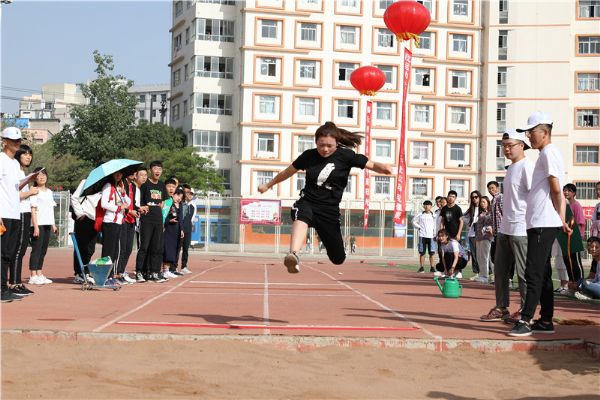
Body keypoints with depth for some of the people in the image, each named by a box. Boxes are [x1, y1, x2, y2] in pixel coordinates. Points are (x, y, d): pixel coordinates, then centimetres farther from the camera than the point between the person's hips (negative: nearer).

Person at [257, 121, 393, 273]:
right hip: (307, 203, 0)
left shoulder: (346, 156, -3)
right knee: (301, 217, -39)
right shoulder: (309, 155, 2)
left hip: (330, 210, 0)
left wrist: (383, 168, -32)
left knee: (338, 259, 6)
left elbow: (372, 165, -8)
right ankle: (293, 255, -64)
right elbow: (287, 172, 17)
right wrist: (268, 185, 30)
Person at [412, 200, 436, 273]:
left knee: (431, 253, -2)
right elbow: (414, 221, 12)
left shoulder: (433, 216, 6)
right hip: (422, 236, 0)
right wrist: (419, 227, 2)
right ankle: (421, 267, 6)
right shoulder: (420, 215, 4)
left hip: (430, 236, 0)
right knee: (422, 252, 1)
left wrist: (435, 233, 3)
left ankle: (432, 267, 4)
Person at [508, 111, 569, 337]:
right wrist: (560, 219, 16)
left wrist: (560, 218, -5)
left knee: (534, 273, -11)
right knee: (542, 273, 12)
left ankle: (526, 321, -12)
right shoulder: (545, 154, 21)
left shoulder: (548, 152, -10)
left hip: (543, 224, -11)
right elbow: (556, 191, 21)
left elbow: (556, 189, -13)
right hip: (539, 224, 11)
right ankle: (546, 321, 17)